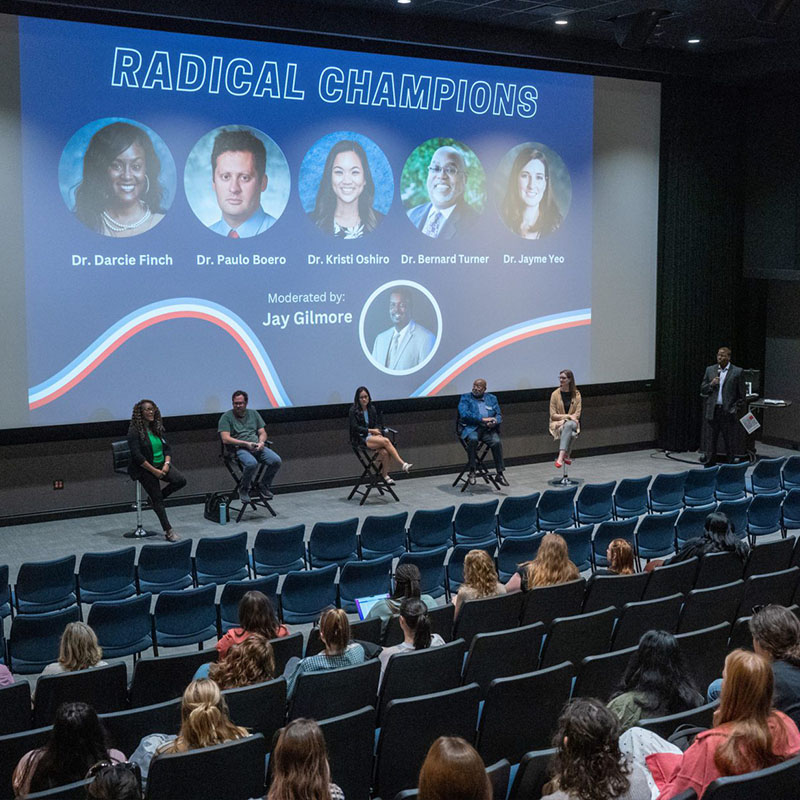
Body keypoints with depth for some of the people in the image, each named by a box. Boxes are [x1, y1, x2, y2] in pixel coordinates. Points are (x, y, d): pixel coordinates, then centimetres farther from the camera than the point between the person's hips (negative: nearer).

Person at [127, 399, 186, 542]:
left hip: (161, 465, 6)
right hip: (145, 469, -6)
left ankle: (155, 498, 7)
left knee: (180, 481, -15)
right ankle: (168, 531, -4)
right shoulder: (134, 431, -12)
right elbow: (137, 456, -18)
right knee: (157, 499, -9)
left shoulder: (157, 428, 9)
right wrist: (154, 471, -19)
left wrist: (166, 464, -9)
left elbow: (167, 448, 10)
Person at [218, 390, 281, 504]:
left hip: (257, 447, 5)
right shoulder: (226, 417, 4)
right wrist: (246, 444, -15)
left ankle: (264, 487, -1)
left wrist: (261, 442, -6)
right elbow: (225, 439, -8)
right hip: (239, 448, -5)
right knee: (251, 463, -37)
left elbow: (262, 432, 18)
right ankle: (244, 490, -11)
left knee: (276, 460, -22)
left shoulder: (253, 414, 20)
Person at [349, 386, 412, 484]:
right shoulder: (353, 411, -1)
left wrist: (377, 431, -6)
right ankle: (402, 464, -30)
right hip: (361, 440, -5)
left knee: (385, 452, -27)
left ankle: (385, 475, -12)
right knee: (385, 441, -30)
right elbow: (355, 427, -9)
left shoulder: (372, 409, 15)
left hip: (373, 436, 5)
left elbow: (378, 424, 17)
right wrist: (371, 430, -12)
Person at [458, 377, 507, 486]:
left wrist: (494, 421, -10)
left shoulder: (491, 398, 19)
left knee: (497, 442, -27)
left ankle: (500, 473, -20)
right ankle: (472, 472, -27)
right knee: (473, 439, -36)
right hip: (471, 428, -3)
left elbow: (499, 415, 14)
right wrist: (483, 419, -15)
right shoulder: (465, 398, 8)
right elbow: (464, 414, -8)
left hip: (488, 429, 3)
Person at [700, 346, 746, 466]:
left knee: (729, 441, 4)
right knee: (712, 440, 7)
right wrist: (711, 384, -9)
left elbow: (741, 394, 1)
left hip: (727, 411, -3)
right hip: (712, 410, 3)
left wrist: (737, 410, -6)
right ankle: (709, 466, 13)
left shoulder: (737, 372, 0)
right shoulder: (710, 370, 10)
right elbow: (702, 389, 10)